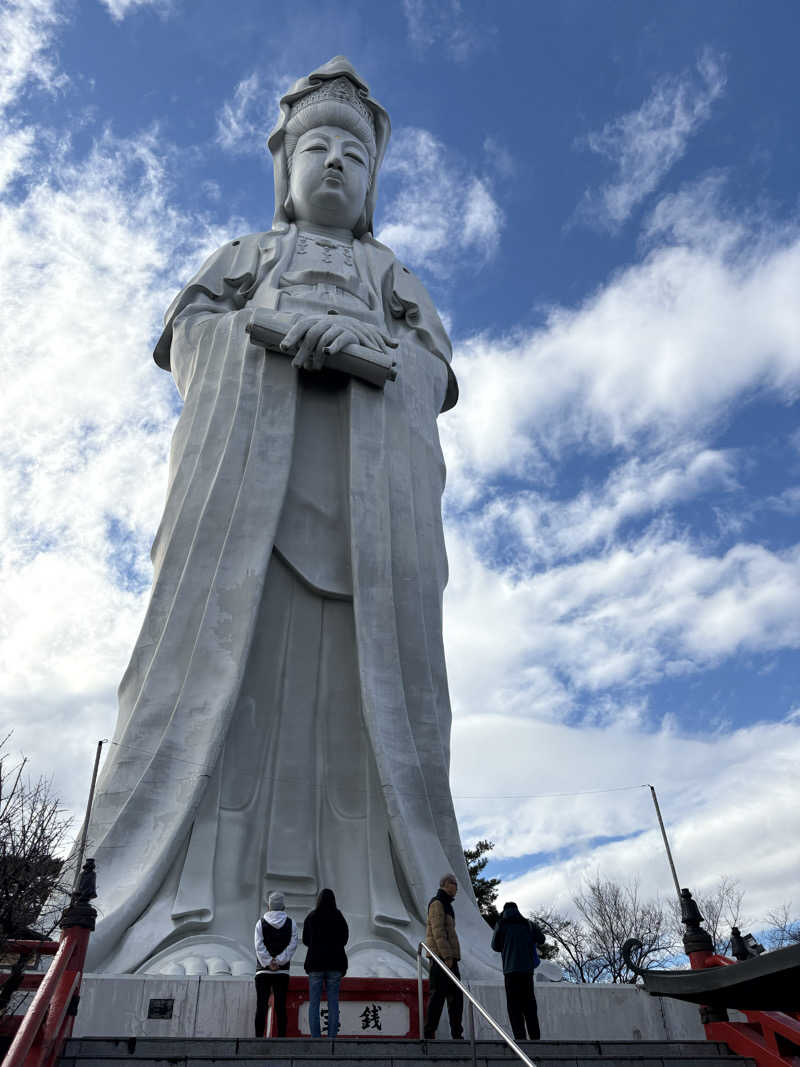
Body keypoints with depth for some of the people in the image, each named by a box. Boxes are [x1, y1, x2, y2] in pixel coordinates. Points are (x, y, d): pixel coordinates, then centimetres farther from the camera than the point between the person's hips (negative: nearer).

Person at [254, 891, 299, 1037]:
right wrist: (279, 961, -8)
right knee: (281, 1006, 4)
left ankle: (259, 1036, 0)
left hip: (263, 970, -1)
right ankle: (281, 1037, 1)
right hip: (283, 971, 1)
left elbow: (259, 946, -7)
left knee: (261, 1005, 4)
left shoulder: (261, 923, 1)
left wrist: (269, 963, -8)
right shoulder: (291, 924, 3)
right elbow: (292, 946, -6)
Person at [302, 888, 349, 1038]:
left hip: (315, 963, -1)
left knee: (314, 1003, 4)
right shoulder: (339, 917, 1)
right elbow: (344, 939, 7)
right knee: (333, 1003, 5)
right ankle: (332, 1037, 1)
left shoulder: (311, 917, -1)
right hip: (335, 963, 1)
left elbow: (305, 940, 7)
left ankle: (315, 1037, -1)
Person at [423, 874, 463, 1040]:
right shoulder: (437, 903, -8)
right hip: (441, 957, -10)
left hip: (449, 957, 10)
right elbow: (438, 931, -17)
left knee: (456, 996, 9)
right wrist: (447, 956, -22)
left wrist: (451, 957, 19)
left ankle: (457, 1034, 13)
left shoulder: (446, 905, 23)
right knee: (438, 995, -8)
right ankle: (429, 1033, -4)